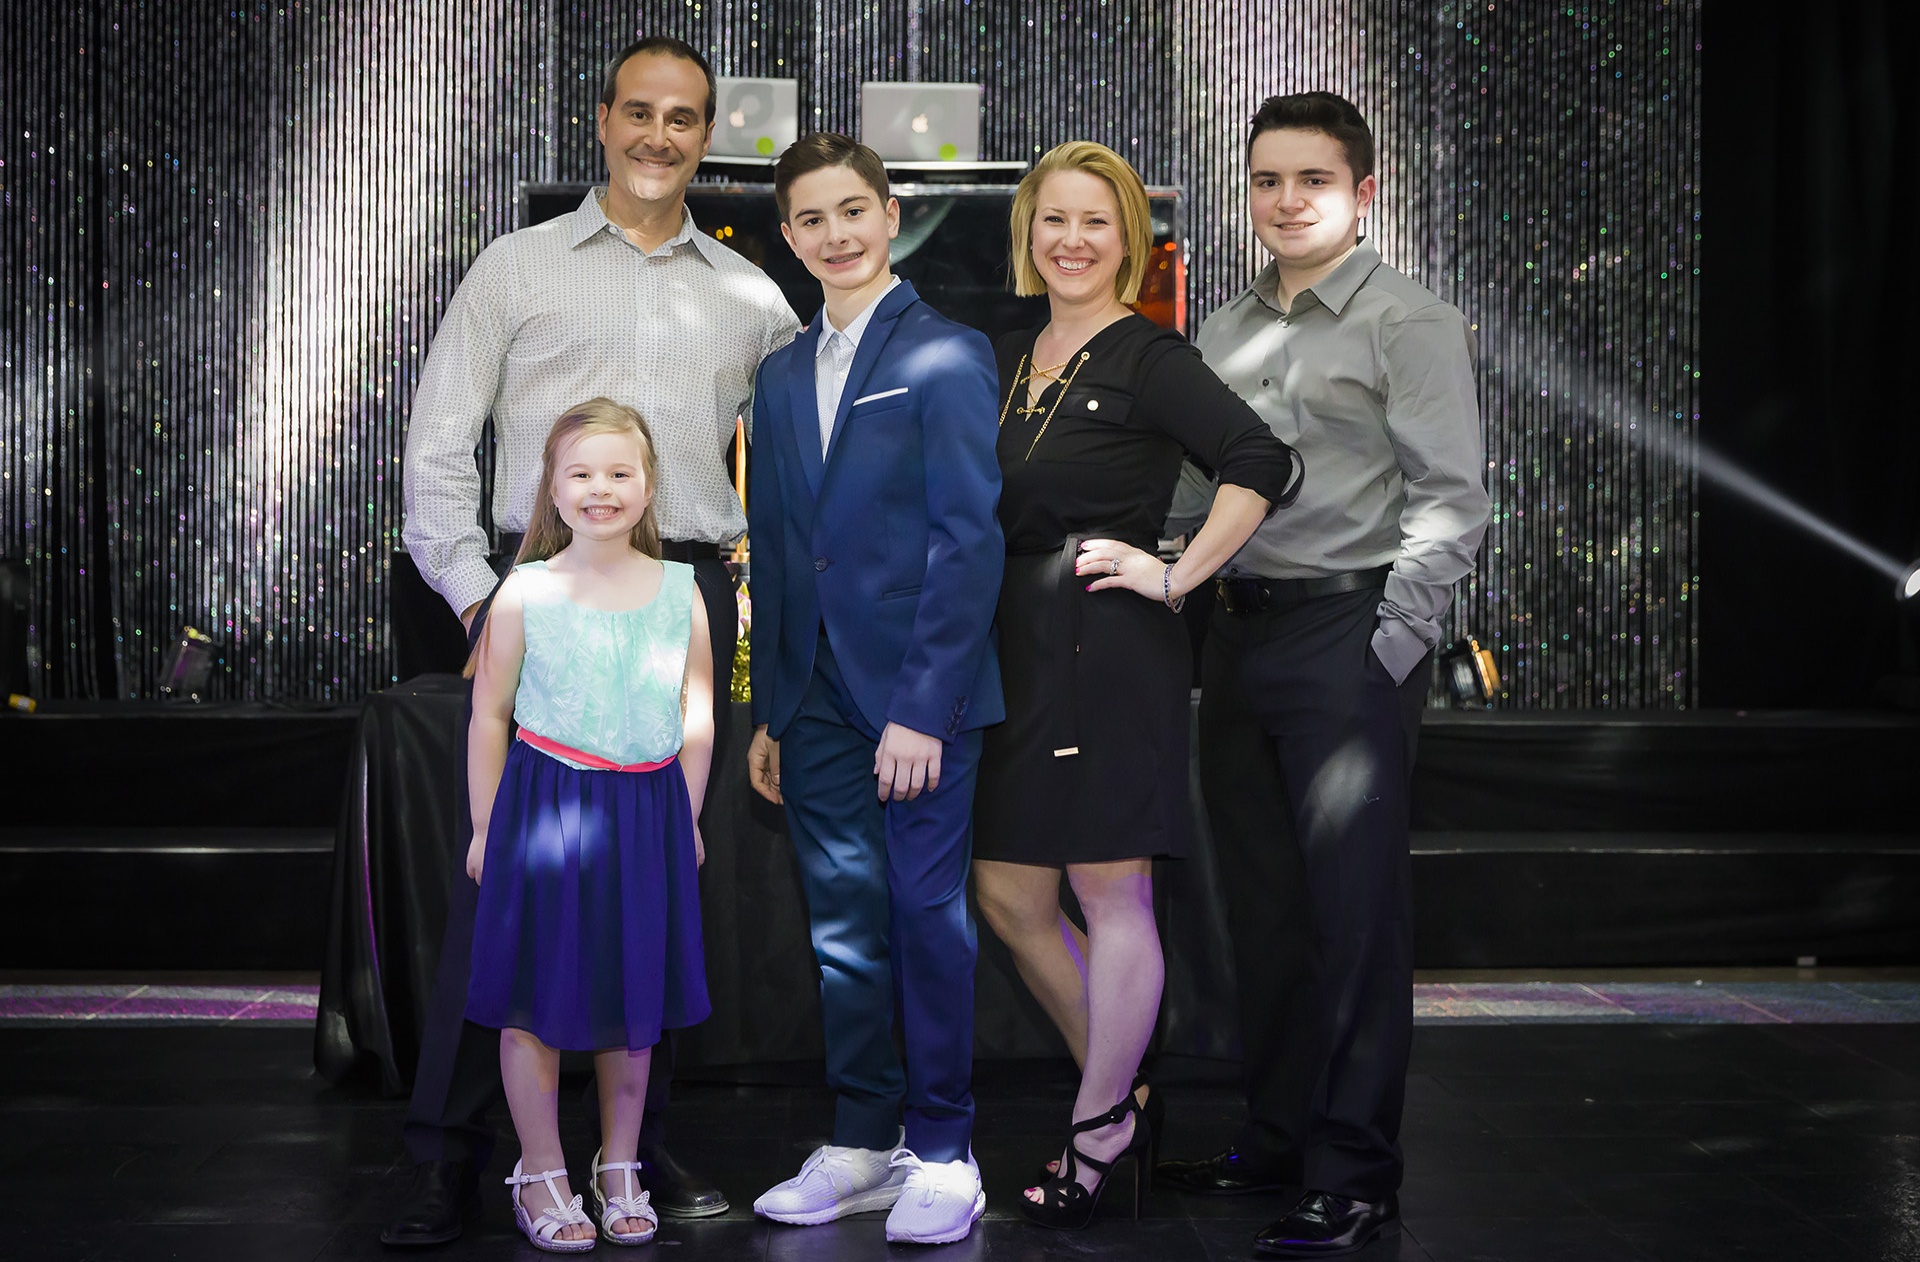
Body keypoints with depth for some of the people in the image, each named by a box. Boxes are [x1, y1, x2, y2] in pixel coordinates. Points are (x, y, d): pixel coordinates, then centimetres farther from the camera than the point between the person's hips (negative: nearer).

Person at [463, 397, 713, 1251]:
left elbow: (697, 715, 9)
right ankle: (540, 1173, 17)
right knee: (536, 999, 3)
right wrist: (487, 827, 2)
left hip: (647, 812, 2)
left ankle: (619, 1166, 25)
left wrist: (685, 818, 9)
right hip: (546, 807, -2)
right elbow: (489, 715, 1)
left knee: (635, 996, 11)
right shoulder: (525, 593, -5)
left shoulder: (679, 590, 2)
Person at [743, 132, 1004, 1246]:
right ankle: (864, 1145, 20)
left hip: (921, 694, -6)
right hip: (818, 698, 6)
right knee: (844, 924, 9)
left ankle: (943, 1152, 11)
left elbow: (970, 540, -11)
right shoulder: (783, 377, 15)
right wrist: (768, 712, 12)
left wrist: (923, 707, -16)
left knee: (928, 915, -1)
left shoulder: (948, 355, -5)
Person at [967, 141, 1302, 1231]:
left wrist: (1174, 577, -17)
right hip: (1017, 650, 8)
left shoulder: (1150, 358, -8)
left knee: (1112, 896, 0)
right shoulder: (1009, 356, 14)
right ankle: (1128, 1100, 26)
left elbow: (1268, 466, -19)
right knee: (1008, 897, 11)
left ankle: (1099, 1135, 14)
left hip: (1109, 650, -8)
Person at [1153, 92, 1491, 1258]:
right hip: (1241, 630, 7)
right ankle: (1278, 1135, 22)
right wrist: (1191, 598, 8)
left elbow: (1451, 499, -9)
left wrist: (1392, 647, -14)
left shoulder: (1412, 325, -3)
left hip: (1349, 631, -6)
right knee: (1264, 902, 11)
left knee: (1355, 908, -5)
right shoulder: (1227, 332, 16)